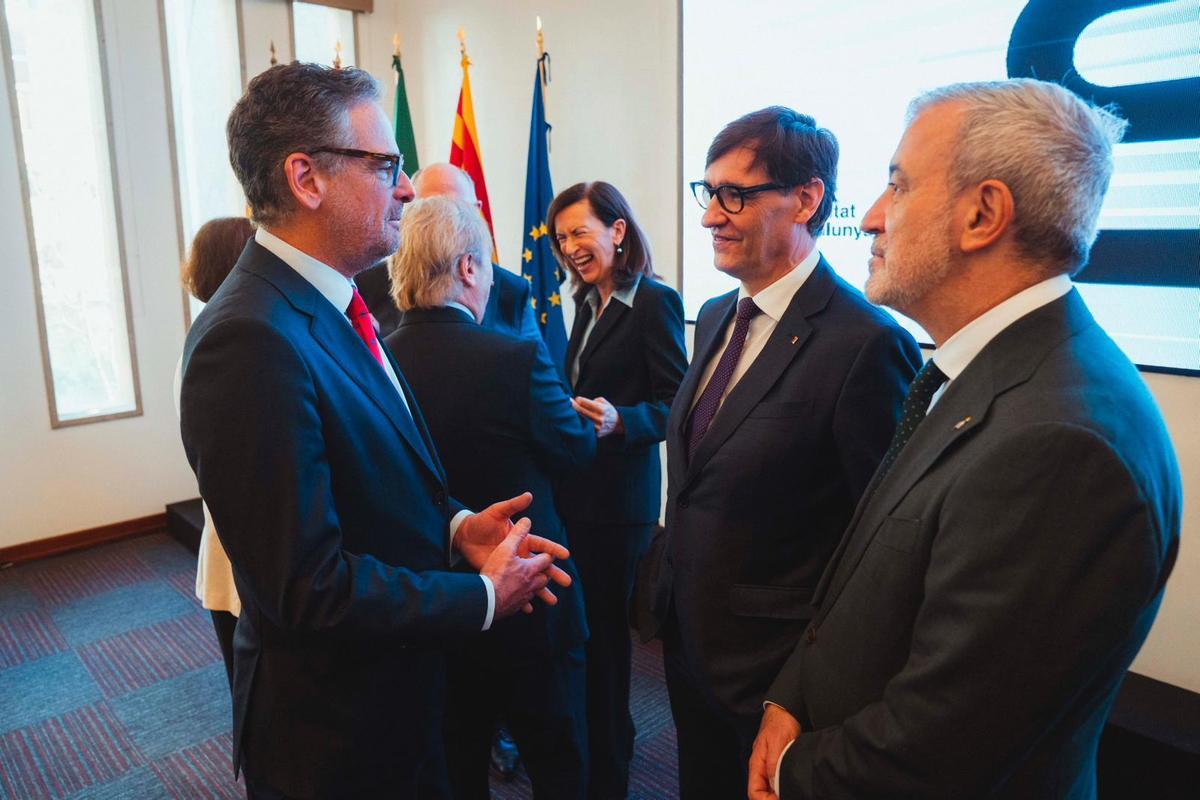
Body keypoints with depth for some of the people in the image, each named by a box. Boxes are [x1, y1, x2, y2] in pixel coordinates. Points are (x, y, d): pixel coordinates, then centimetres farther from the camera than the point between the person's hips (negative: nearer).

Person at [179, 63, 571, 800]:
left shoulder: (334, 308, 2)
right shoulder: (252, 342, -28)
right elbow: (310, 586, -27)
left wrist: (457, 525, -5)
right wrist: (484, 596, -17)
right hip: (334, 734, -8)